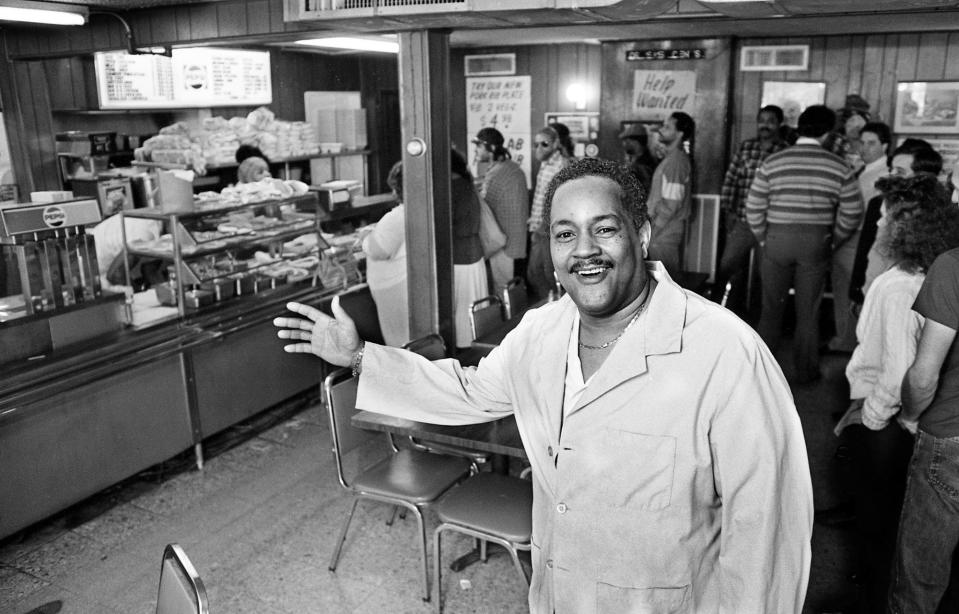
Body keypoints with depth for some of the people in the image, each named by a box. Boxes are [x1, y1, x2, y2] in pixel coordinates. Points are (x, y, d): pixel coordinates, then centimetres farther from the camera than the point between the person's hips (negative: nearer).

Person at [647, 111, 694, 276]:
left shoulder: (675, 161, -18)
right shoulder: (674, 157, 13)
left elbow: (671, 205, -21)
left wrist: (652, 232, -14)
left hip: (665, 232, -10)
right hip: (668, 230, 10)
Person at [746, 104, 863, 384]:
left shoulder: (773, 162, -4)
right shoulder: (839, 167, -2)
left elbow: (753, 207, -3)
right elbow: (852, 212, -1)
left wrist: (763, 239, 9)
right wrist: (832, 242, 11)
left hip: (777, 238, 0)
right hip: (816, 242, 0)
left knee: (771, 306, 12)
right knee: (808, 310, 10)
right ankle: (805, 371, 20)